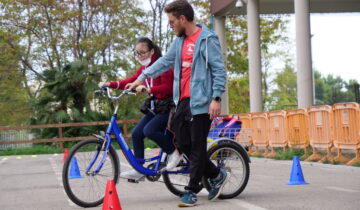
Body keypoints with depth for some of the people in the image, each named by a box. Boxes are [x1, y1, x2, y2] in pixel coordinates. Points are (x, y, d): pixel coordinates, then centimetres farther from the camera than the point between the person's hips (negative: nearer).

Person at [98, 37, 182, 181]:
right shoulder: (144, 68, 10)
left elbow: (167, 87, -25)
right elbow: (129, 82, 4)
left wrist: (147, 89, -41)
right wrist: (110, 84, -11)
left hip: (168, 107, -8)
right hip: (155, 108, 8)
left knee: (149, 130, -27)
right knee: (136, 134, -2)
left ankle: (174, 151, -7)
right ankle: (138, 170, 5)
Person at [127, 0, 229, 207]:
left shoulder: (207, 39, -10)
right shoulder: (180, 41, 14)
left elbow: (219, 70, -12)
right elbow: (165, 61, 21)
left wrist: (216, 98, -19)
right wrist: (142, 78, 18)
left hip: (201, 101, -8)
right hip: (183, 100, 8)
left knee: (197, 146, -2)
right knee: (184, 144, 9)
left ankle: (192, 191, 7)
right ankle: (216, 175, 23)